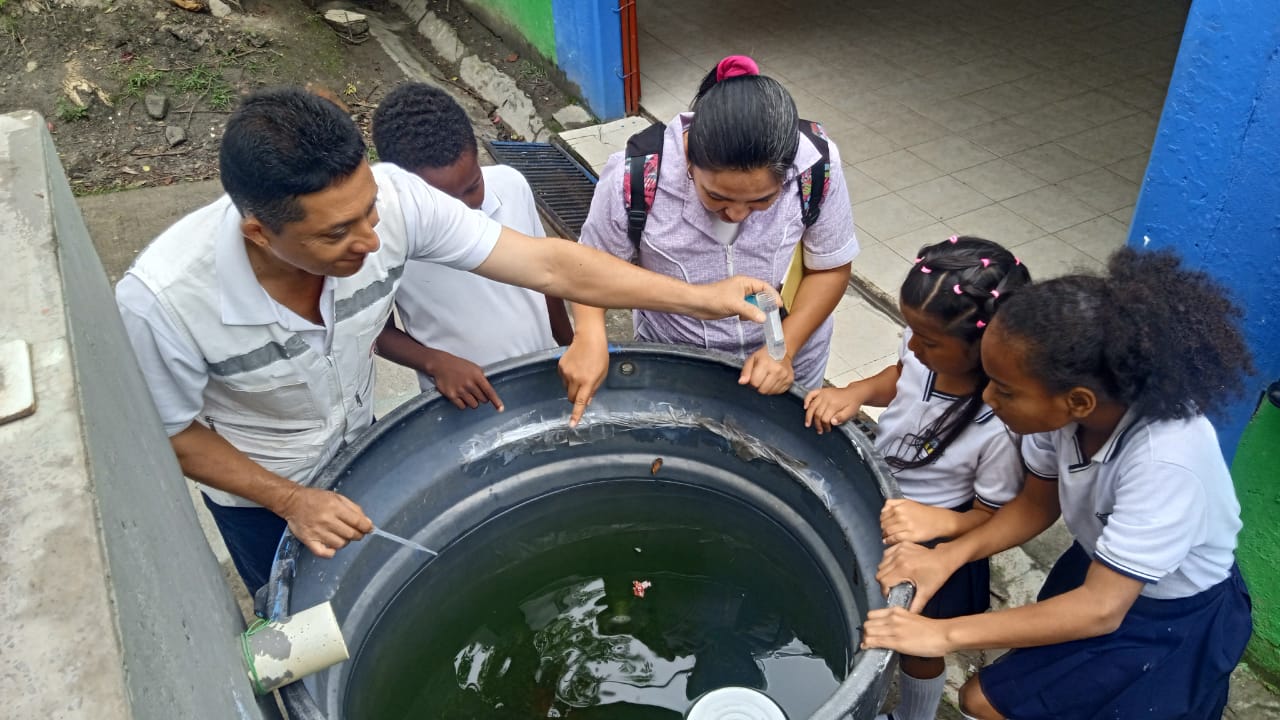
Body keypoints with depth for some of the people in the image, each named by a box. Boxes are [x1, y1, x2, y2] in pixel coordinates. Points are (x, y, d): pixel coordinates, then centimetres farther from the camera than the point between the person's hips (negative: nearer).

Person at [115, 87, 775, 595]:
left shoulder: (389, 197, -35)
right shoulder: (161, 300, -39)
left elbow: (548, 265, -29)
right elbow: (173, 435, -19)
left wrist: (698, 297, -28)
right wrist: (290, 500, -27)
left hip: (356, 444, 3)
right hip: (255, 490, -2)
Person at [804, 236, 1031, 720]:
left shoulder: (1003, 425, -38)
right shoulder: (928, 346, -23)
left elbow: (994, 518, -22)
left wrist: (939, 521, -41)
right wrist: (856, 393, -18)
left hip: (932, 543, -6)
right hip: (876, 503, 6)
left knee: (917, 644, 24)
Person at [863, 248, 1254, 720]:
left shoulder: (1164, 461, -40)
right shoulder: (1067, 402, -23)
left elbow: (1101, 609, -34)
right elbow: (1038, 502, -6)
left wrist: (947, 634, -34)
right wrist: (949, 555, -21)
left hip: (1172, 618, -5)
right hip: (1103, 566, 5)